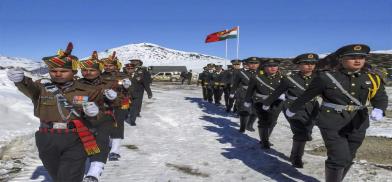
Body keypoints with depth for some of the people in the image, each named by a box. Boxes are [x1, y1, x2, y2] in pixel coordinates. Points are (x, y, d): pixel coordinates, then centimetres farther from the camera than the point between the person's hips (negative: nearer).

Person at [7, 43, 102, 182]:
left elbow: (94, 121, 5)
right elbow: (30, 89, -23)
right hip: (47, 140, 3)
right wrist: (21, 81, -45)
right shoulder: (42, 86, 1)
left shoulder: (87, 91, 0)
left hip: (75, 140, -2)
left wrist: (92, 114, -18)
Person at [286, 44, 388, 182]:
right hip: (332, 124, -5)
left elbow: (381, 98, 6)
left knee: (348, 158, 15)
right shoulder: (327, 77, -11)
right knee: (339, 158, -11)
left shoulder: (372, 79, 0)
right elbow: (306, 96, -2)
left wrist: (379, 110, -18)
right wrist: (293, 109, 10)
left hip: (357, 125, 5)